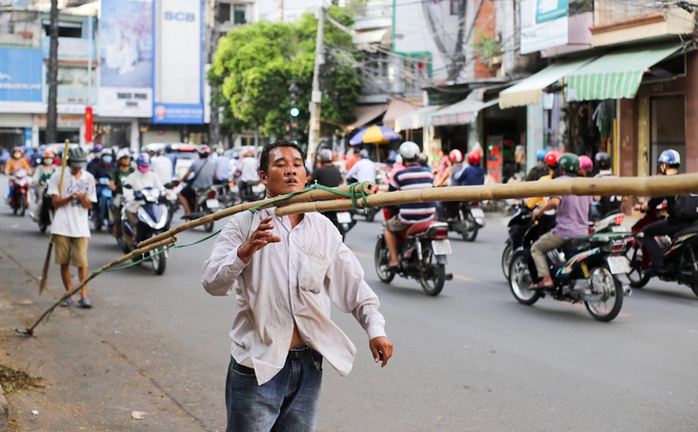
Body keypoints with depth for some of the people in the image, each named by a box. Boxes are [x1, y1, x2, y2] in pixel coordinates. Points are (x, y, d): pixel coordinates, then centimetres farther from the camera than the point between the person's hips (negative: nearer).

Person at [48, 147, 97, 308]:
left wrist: (83, 199, -15)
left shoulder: (88, 178, 8)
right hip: (61, 227, 0)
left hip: (81, 226, 0)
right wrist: (70, 198, -18)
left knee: (82, 261, -9)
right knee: (64, 262, 5)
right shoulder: (58, 176, 3)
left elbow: (89, 205, 7)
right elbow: (55, 202, 0)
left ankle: (84, 295, -7)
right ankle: (69, 294, 16)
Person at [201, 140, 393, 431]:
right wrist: (245, 251, -33)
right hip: (257, 366, -4)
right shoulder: (245, 224, -5)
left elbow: (353, 283, 11)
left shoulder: (323, 229, 8)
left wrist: (375, 329, 0)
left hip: (308, 366, 4)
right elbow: (212, 282, -16)